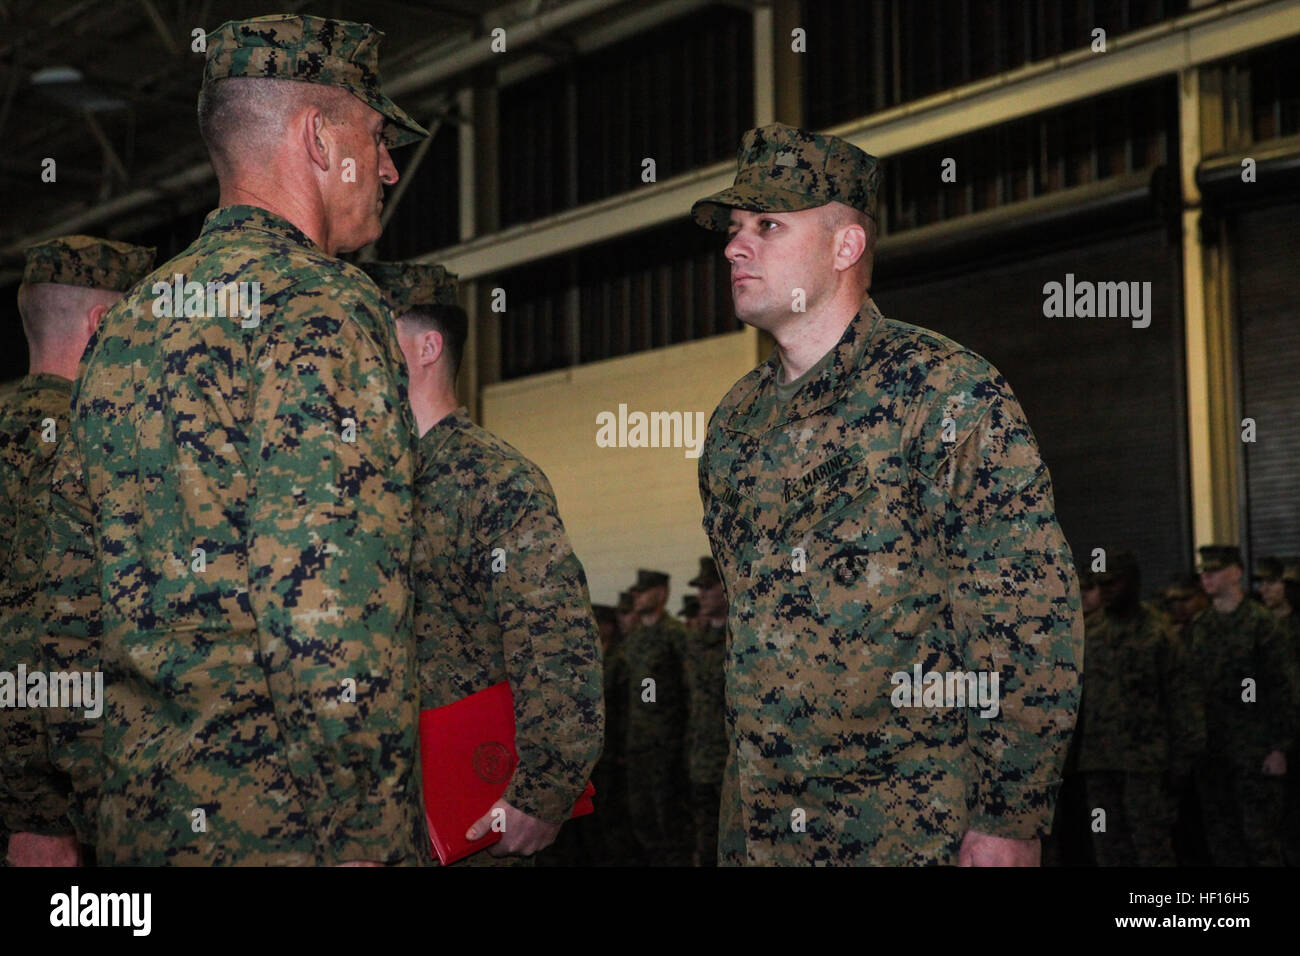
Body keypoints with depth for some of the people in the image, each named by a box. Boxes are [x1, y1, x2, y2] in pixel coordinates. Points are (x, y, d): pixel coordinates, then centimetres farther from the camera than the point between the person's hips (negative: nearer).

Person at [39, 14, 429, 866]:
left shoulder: (126, 323, 13)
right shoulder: (320, 308, -12)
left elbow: (70, 598, 15)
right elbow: (336, 612, -22)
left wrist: (103, 804, 19)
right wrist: (365, 835, -15)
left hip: (141, 823, 8)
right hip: (289, 827, -8)